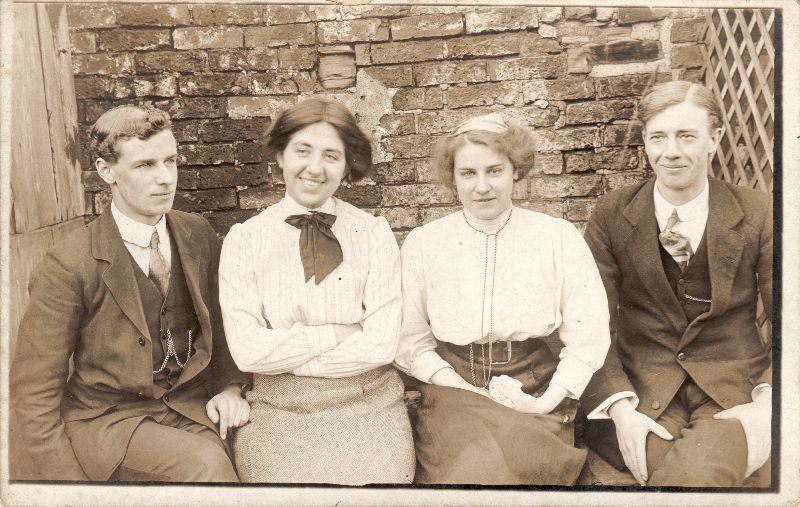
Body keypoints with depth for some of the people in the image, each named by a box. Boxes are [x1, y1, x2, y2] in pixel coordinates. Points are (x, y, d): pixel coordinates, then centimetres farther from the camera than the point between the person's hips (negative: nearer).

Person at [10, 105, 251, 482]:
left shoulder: (199, 234, 0)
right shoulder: (68, 267, -14)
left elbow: (221, 318, 14)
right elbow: (33, 393, -8)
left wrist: (230, 386, -2)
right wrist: (74, 478, -13)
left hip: (191, 407, 5)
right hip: (107, 417, -4)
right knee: (207, 462, -30)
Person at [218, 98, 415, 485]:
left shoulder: (374, 233, 0)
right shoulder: (243, 239, 1)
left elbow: (381, 344, -7)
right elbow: (248, 351, -8)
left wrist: (285, 355, -5)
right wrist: (336, 333, -7)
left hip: (368, 408, 0)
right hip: (278, 413, 0)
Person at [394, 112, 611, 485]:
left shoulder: (559, 237, 2)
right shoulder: (423, 243, 3)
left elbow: (588, 337, 0)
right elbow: (411, 341, 0)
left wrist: (547, 402, -11)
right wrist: (472, 393, -10)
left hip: (533, 387, 1)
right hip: (454, 386, 0)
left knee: (524, 465, -24)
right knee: (475, 469, -24)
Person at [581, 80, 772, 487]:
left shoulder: (758, 215, -1)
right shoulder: (611, 216, -1)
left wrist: (766, 403, -13)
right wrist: (621, 407, -17)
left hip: (734, 392, 1)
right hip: (643, 390, 0)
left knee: (701, 470, -31)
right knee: (676, 473, -29)